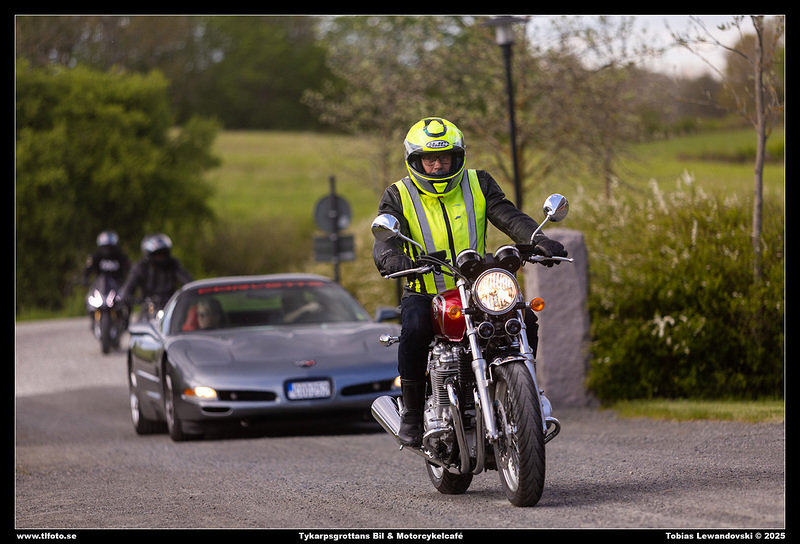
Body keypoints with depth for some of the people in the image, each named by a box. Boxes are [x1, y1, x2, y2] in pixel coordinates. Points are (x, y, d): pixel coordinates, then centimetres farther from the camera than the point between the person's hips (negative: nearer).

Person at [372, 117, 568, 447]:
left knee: (524, 320, -19)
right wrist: (392, 259, -40)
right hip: (424, 294, -2)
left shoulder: (478, 184, 7)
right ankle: (411, 414, -21)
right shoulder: (399, 197, 1)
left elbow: (509, 217, -6)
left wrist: (540, 241, -26)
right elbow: (385, 241, -14)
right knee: (414, 329, -34)